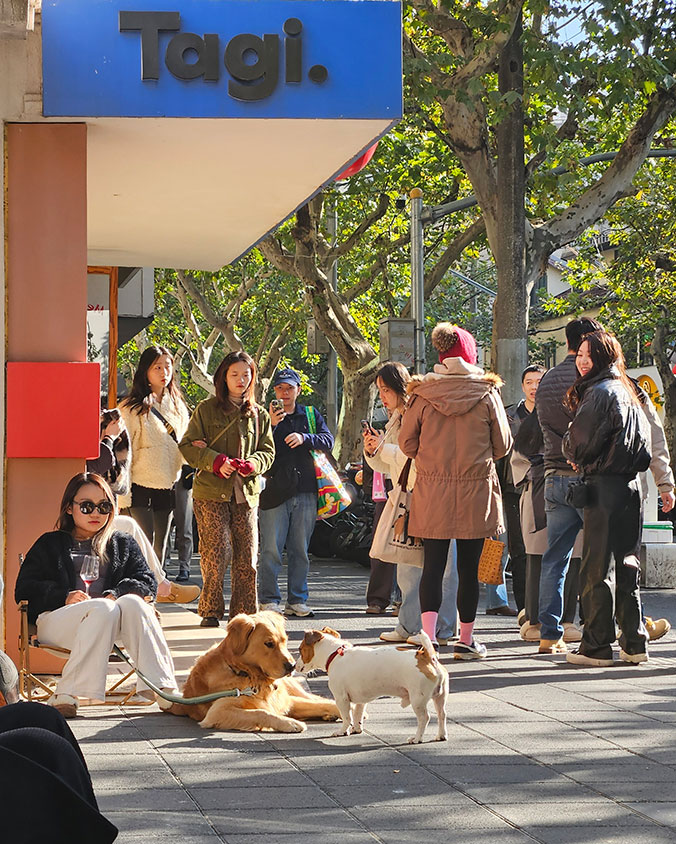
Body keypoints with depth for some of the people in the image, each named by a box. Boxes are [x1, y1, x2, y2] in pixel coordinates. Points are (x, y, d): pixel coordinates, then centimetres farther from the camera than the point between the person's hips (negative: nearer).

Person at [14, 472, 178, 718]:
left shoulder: (123, 545, 29)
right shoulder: (51, 544, 24)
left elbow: (147, 582, 13)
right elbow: (24, 590, 11)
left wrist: (116, 594, -9)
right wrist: (64, 597, -8)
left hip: (113, 624, 2)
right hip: (56, 619, -2)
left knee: (132, 602, -33)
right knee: (103, 609, -36)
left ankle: (160, 688, -45)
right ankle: (66, 695, -43)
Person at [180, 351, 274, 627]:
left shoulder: (259, 414, 15)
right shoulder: (206, 410, 5)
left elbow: (268, 451, 15)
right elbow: (188, 446, 2)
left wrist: (253, 463, -7)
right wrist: (216, 461, -14)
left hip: (246, 492, 3)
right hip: (211, 492, -3)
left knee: (247, 556, -1)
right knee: (215, 555, -7)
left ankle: (244, 611, 10)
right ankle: (211, 611, 4)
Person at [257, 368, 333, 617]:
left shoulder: (311, 415, 14)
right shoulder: (266, 416, 8)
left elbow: (328, 440, 1)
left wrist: (304, 438, -16)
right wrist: (271, 424, -19)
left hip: (305, 492, 2)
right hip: (275, 490, -2)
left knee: (300, 550, 6)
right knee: (271, 549, -5)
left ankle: (297, 600, 12)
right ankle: (268, 599, 2)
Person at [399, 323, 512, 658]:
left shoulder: (422, 394, -2)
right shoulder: (486, 393, -4)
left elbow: (407, 443, 3)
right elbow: (503, 444, 3)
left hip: (432, 491, 1)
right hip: (476, 491, -1)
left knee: (433, 564, 2)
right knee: (469, 567, 7)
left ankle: (428, 634, -11)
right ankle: (466, 640, 14)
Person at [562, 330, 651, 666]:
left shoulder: (600, 392, -11)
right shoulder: (627, 392, 15)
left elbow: (579, 441, -13)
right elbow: (646, 441, 20)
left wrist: (575, 457, 11)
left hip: (604, 486, -9)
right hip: (630, 484, 9)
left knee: (594, 570, -3)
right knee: (627, 566, 11)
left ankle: (596, 647, -2)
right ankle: (634, 643, 12)